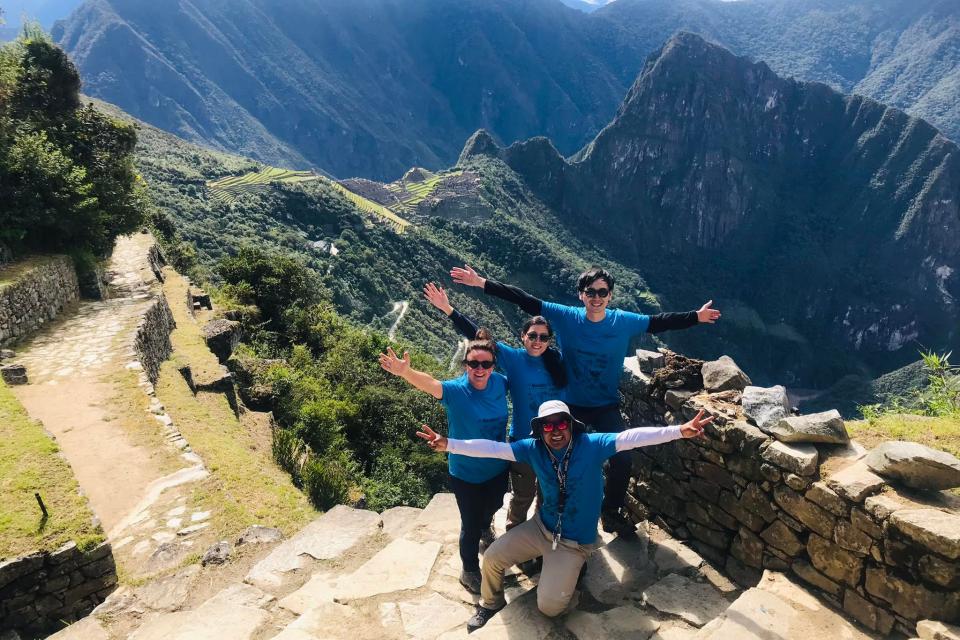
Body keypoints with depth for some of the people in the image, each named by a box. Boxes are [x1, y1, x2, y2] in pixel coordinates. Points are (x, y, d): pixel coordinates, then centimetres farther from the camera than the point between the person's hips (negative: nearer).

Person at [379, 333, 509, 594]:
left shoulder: (499, 382, -15)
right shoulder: (456, 390, -28)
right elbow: (430, 384, -50)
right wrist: (405, 372, -68)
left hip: (498, 468, 5)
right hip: (465, 474, -4)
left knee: (492, 507, 31)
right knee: (471, 525, 9)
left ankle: (485, 527, 67)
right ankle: (470, 571, 38)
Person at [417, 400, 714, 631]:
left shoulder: (592, 445, -20)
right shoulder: (534, 448, -12)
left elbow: (632, 437, -31)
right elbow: (493, 448, -17)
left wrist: (680, 430, -42)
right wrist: (448, 444, -27)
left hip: (573, 543, -3)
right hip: (541, 527, 4)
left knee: (549, 607, -11)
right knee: (491, 558, 1)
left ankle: (568, 573, 23)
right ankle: (491, 604, 33)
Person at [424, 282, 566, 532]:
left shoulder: (557, 360, -5)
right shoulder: (514, 359, -11)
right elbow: (479, 337, -15)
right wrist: (449, 310, -19)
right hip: (523, 440, -3)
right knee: (523, 495, 13)